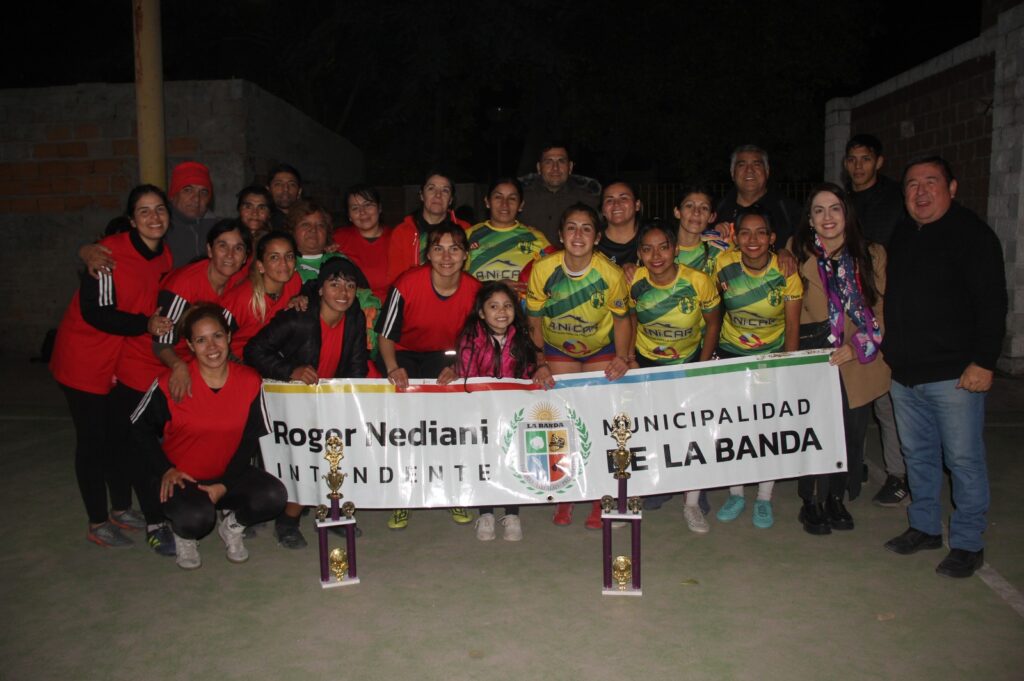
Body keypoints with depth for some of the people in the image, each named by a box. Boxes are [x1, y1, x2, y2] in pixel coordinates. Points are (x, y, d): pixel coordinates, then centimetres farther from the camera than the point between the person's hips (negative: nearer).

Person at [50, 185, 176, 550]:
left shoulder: (164, 257, 0)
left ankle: (121, 509, 32)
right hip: (85, 360, -6)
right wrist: (145, 324, -34)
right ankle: (98, 523, 17)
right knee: (92, 440, 4)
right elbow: (96, 313, -24)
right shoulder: (111, 253, -21)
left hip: (125, 361, 7)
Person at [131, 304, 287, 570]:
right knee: (196, 519, -33)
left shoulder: (250, 381, -8)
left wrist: (225, 485, -11)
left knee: (273, 496, -24)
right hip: (180, 477, -2)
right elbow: (140, 427, 0)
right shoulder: (170, 384, -15)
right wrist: (165, 469, -9)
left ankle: (232, 525, 10)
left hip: (229, 475, 3)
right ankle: (183, 535, 8)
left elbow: (251, 439, -2)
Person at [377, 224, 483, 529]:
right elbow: (386, 336, -13)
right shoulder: (407, 284, -22)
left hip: (445, 356, 2)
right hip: (404, 354, -2)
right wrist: (393, 368, -30)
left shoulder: (474, 290, -14)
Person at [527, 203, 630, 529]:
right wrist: (539, 363, -8)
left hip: (601, 350, -1)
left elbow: (621, 318, -7)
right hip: (558, 350, 1)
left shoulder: (611, 274, -23)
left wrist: (622, 358, -17)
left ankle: (600, 498, 13)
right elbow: (535, 319, -9)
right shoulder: (543, 269, -21)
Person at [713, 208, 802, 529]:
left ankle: (764, 498, 15)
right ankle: (736, 493, 17)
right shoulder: (724, 264, -15)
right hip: (731, 352, 1)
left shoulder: (786, 273, -17)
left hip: (772, 354, -1)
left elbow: (792, 327, -9)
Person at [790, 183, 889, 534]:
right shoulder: (798, 254, -2)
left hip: (859, 367, 2)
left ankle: (836, 499, 31)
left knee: (851, 435, 10)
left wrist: (855, 347, -10)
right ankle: (811, 503, 19)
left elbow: (880, 312, -1)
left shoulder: (872, 255, 2)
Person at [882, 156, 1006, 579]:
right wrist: (889, 352, 16)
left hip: (954, 374, -7)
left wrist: (983, 362, -18)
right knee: (917, 455, 15)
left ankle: (968, 544, 14)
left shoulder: (971, 235, -8)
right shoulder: (901, 238, 14)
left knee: (963, 459, 2)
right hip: (904, 373, 7)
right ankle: (925, 528, 30)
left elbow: (992, 303, -13)